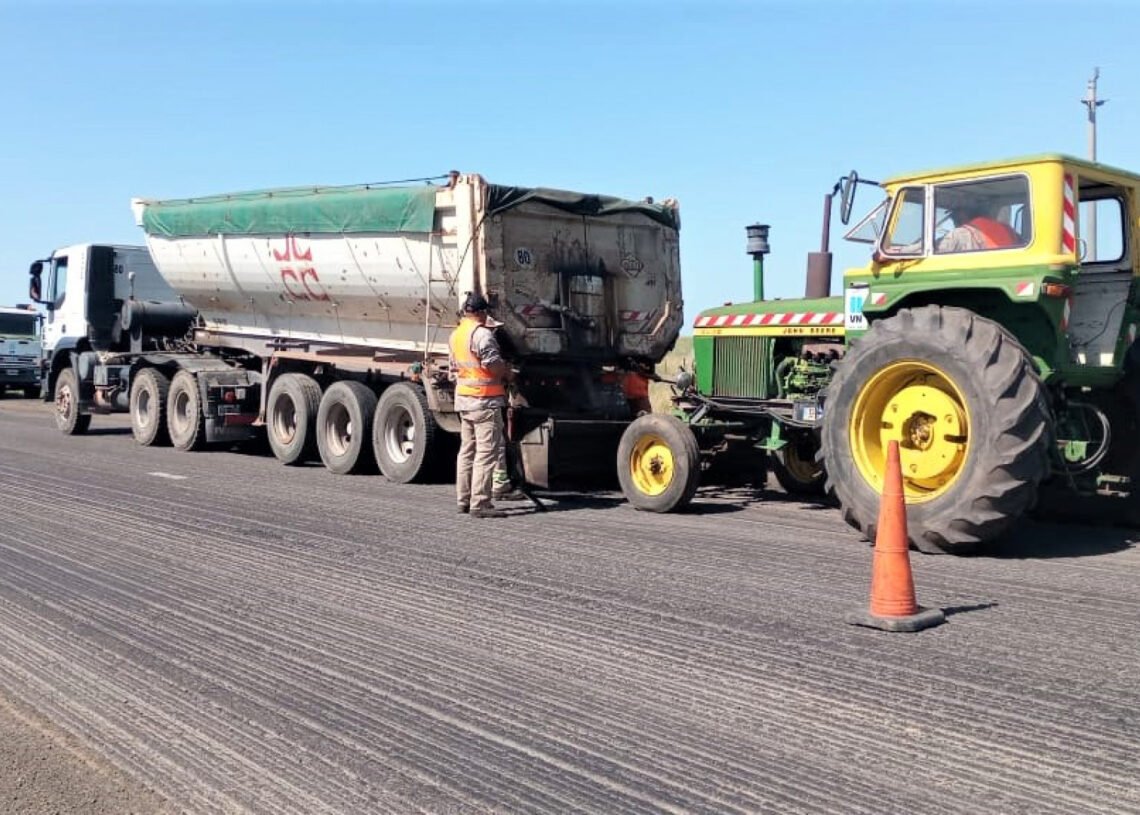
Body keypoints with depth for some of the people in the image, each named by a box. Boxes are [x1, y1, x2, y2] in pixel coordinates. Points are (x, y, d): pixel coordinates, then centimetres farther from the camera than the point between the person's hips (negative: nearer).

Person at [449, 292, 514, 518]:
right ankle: (480, 504, -10)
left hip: (463, 398, 9)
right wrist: (508, 373, -3)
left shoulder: (455, 335, 14)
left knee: (467, 450, 15)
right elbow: (493, 364, -20)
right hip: (485, 400, -9)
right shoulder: (482, 334, -14)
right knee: (486, 452, -7)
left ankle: (464, 500, 20)